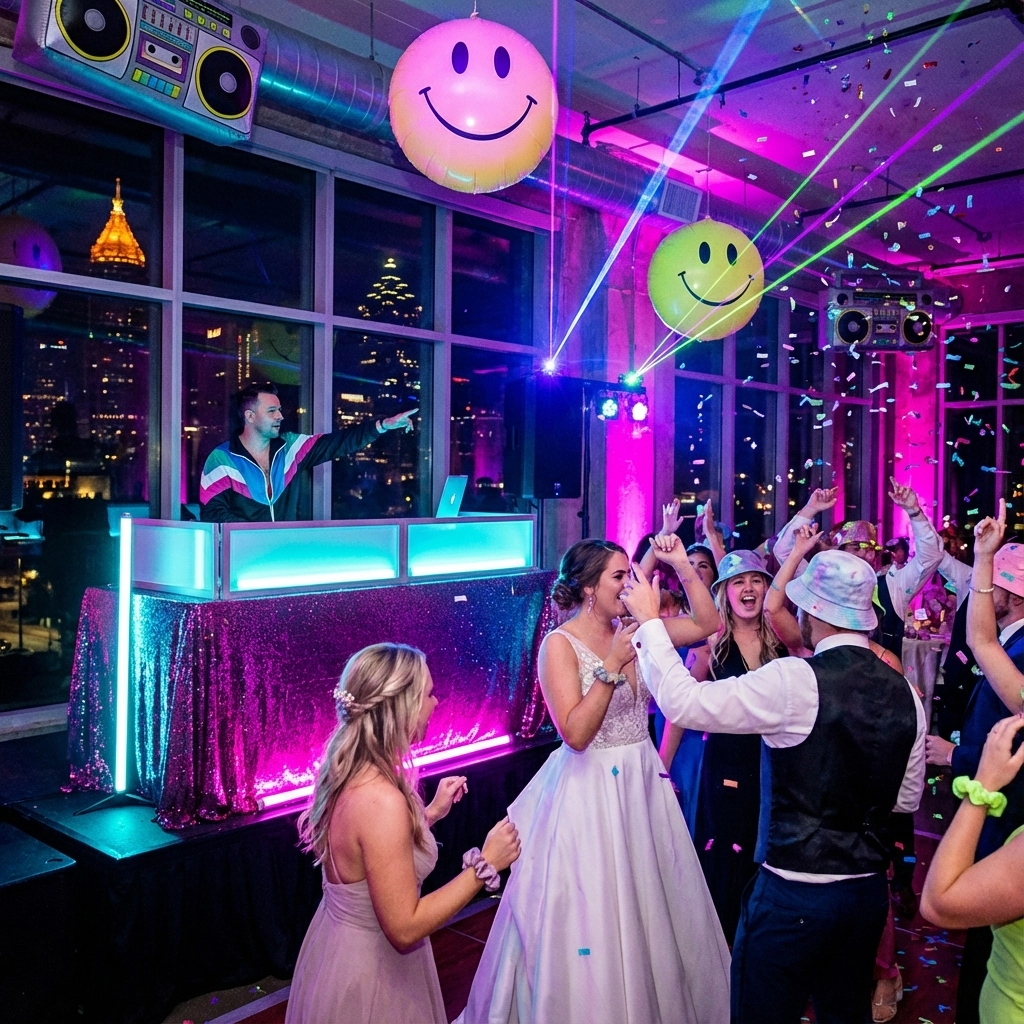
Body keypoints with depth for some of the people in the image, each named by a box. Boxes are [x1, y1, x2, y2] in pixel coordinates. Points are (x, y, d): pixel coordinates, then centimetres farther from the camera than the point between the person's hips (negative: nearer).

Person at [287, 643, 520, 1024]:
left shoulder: (348, 772, -5)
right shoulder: (381, 800, -32)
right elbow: (404, 928, -27)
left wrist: (430, 813, 10)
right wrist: (485, 864, -22)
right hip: (369, 968, -8)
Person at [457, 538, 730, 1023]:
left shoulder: (631, 629, 2)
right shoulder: (560, 644, -15)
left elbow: (707, 623, 5)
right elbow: (576, 733, -22)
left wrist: (683, 566, -4)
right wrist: (611, 668, -27)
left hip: (642, 782, 7)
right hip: (589, 789, -6)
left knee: (648, 907, 19)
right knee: (593, 916, 5)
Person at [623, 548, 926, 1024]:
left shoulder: (796, 681, -20)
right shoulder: (905, 692, -1)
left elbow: (682, 701, -19)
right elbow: (906, 797, 10)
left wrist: (649, 620, -8)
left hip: (793, 895, -6)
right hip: (869, 891, 6)